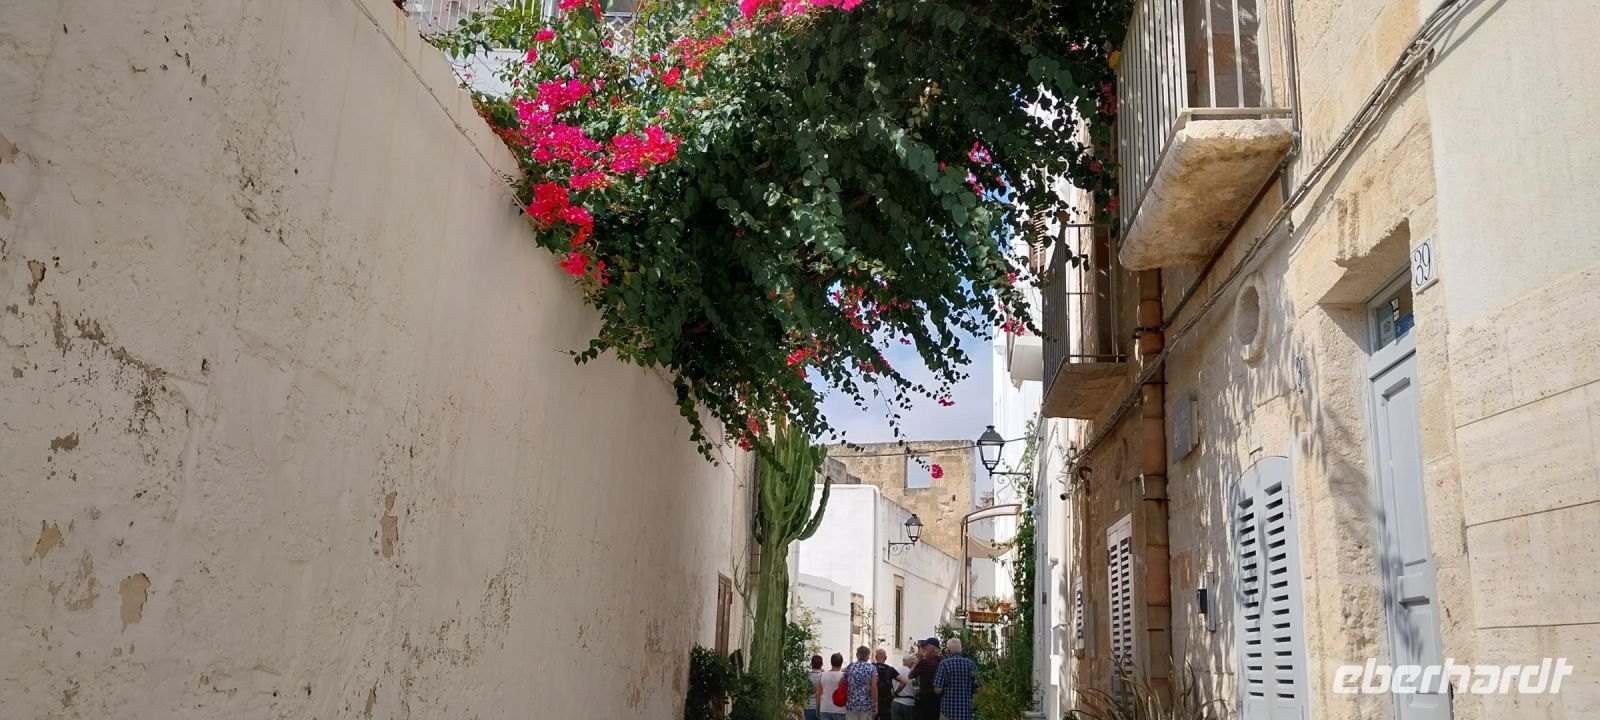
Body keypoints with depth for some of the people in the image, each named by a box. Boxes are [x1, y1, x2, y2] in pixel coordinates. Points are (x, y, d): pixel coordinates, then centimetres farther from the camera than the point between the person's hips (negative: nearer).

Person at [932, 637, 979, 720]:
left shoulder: (944, 664, -8)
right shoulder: (971, 664, 4)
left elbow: (938, 689, -9)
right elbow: (976, 690, 7)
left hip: (948, 711, -4)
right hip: (967, 712, 4)